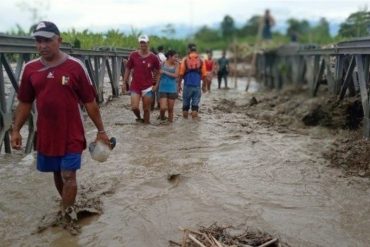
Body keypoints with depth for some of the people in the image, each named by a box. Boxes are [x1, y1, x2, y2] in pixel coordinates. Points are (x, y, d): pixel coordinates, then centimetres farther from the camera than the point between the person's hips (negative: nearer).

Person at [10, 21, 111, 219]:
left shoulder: (75, 66, -9)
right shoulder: (30, 68, 1)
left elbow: (90, 102, -6)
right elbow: (24, 103, 10)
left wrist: (101, 130, -3)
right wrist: (16, 130, 5)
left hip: (71, 135, -4)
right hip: (46, 135, 4)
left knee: (68, 176, -1)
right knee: (57, 174, 17)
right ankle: (68, 209, 38)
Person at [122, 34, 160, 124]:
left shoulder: (153, 57, -4)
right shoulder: (133, 55, -3)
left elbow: (157, 72, 7)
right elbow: (128, 69, 5)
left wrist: (156, 85, -1)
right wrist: (124, 83, 2)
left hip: (148, 87, 0)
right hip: (135, 86, 0)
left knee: (146, 109, 4)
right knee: (134, 107, -10)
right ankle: (139, 117, 22)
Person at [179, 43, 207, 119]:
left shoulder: (185, 60, -4)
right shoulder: (200, 60, 0)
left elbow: (181, 74, -6)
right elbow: (204, 75, 1)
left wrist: (179, 85, 5)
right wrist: (204, 85, 14)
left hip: (187, 85, -1)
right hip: (197, 86, 1)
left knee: (186, 104, 12)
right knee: (195, 105, 4)